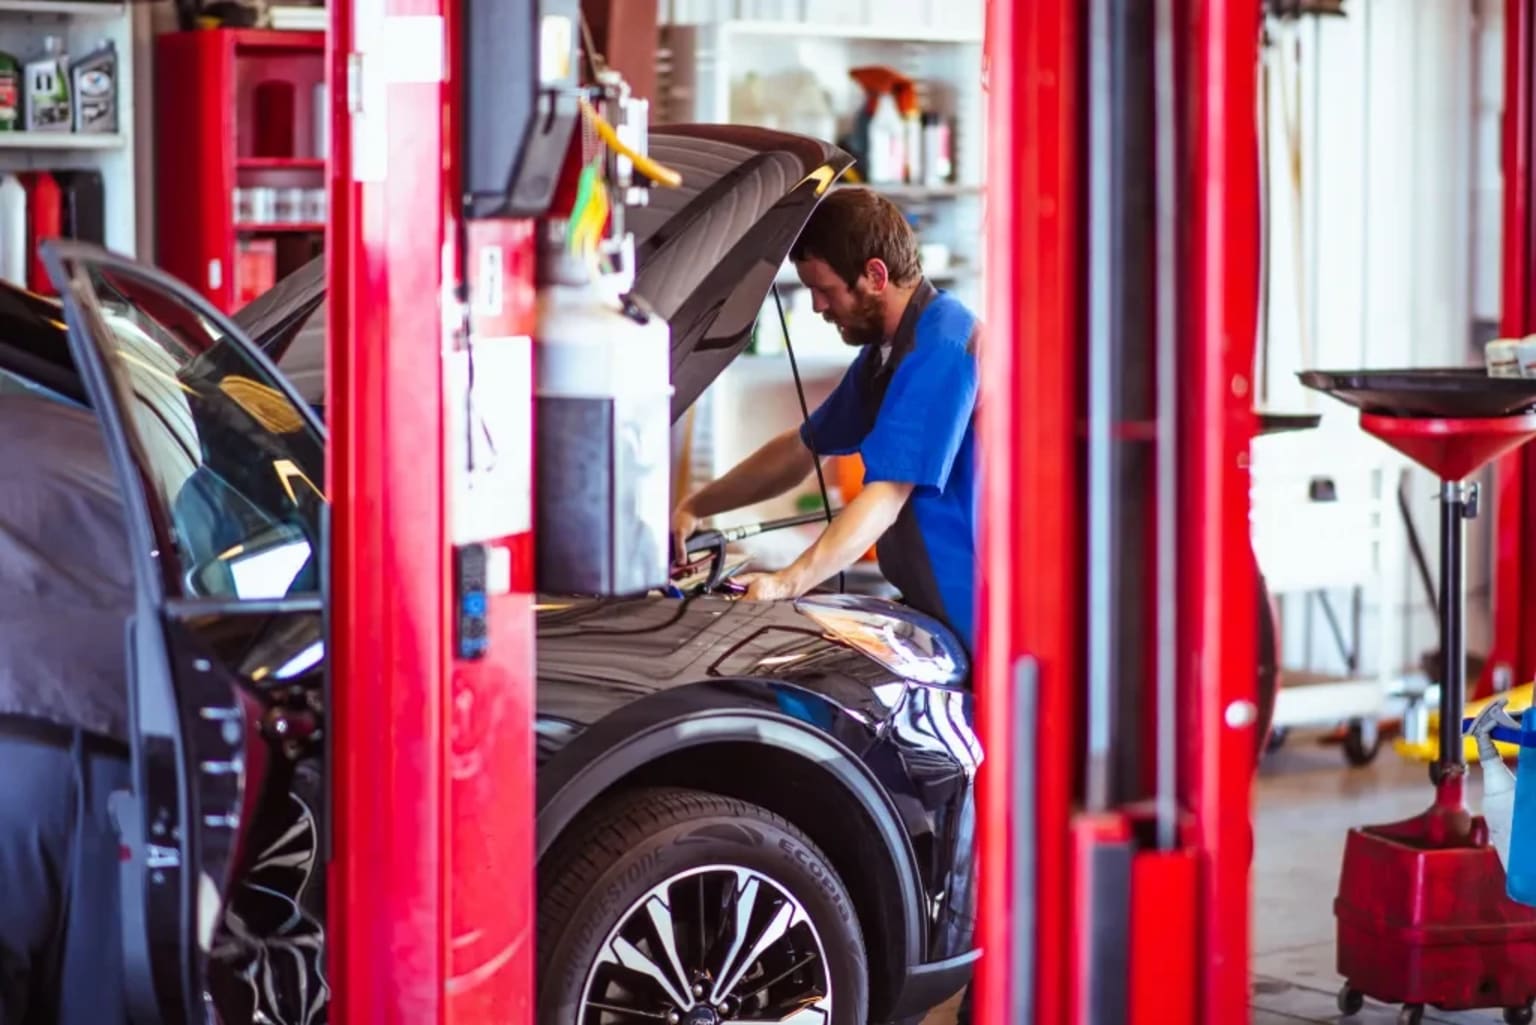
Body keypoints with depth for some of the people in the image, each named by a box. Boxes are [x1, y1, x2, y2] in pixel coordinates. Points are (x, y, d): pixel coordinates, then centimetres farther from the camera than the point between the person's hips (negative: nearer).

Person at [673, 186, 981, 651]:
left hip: (970, 617, -9)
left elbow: (886, 497, -25)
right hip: (934, 611, 9)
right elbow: (803, 447, 27)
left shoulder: (940, 347, -19)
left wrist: (788, 582, -31)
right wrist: (695, 507, 23)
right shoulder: (885, 352, 15)